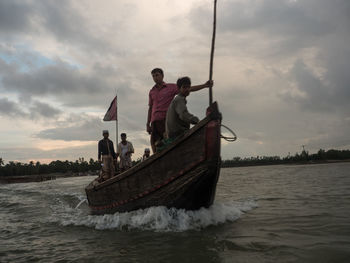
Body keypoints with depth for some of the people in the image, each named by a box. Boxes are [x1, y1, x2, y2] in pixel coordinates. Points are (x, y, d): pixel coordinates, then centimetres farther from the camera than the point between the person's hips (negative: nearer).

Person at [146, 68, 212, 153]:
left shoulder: (171, 87, 8)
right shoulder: (152, 91, 20)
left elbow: (189, 89, 1)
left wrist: (205, 85, -10)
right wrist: (147, 124, 16)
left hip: (166, 119, -4)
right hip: (155, 121, 4)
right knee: (154, 143, -3)